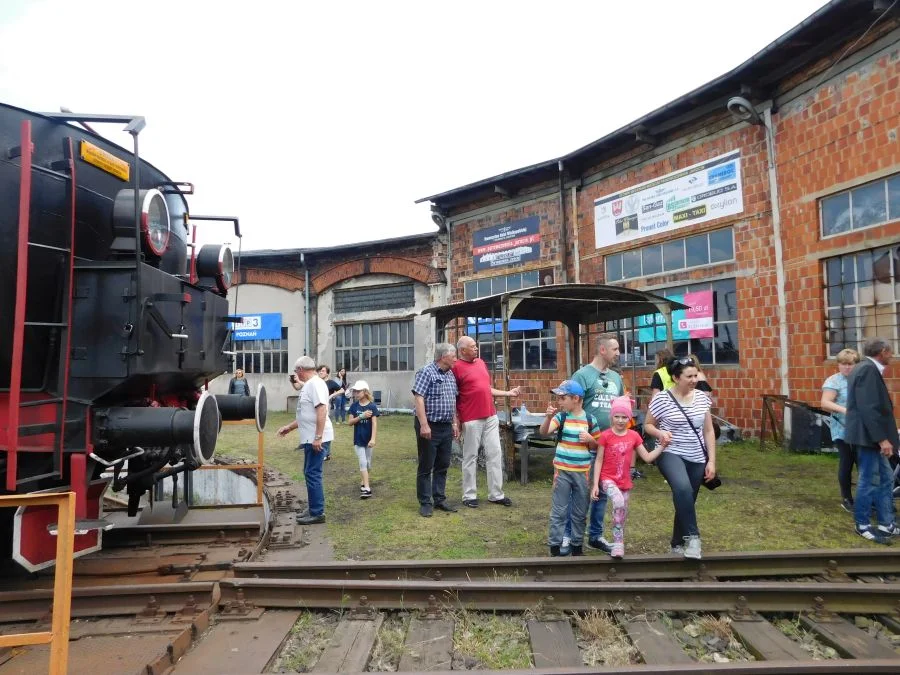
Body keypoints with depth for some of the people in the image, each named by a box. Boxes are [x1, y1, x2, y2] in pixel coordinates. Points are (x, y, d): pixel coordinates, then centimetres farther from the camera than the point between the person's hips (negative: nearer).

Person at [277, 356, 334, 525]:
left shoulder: (315, 384, -14)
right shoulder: (308, 385, 17)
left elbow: (322, 410, -24)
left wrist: (318, 437, -26)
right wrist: (289, 427, 30)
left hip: (317, 439, -10)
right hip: (311, 438, 10)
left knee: (313, 474, -5)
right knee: (310, 474, 15)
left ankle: (317, 513, 3)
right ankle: (313, 510, 24)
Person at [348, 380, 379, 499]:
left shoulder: (372, 406, -11)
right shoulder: (354, 406, -2)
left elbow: (374, 423, -16)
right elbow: (350, 422, -5)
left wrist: (373, 439, -27)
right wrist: (362, 416, -21)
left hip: (368, 439, -1)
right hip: (358, 439, 1)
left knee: (368, 464, 12)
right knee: (362, 463, -6)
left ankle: (363, 483, 35)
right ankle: (367, 488, -7)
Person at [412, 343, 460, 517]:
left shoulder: (451, 375, 13)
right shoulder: (426, 372, -12)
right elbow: (418, 398, -18)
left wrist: (455, 423, 16)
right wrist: (424, 425, -24)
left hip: (446, 427, 8)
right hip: (430, 427, -8)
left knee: (443, 466, 13)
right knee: (426, 467, 2)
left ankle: (440, 499, 23)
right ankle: (425, 503, 11)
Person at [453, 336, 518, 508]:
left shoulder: (481, 363, 13)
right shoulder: (456, 367, -9)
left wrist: (508, 393, 21)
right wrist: (456, 421, -11)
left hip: (491, 417, 7)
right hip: (471, 420, -7)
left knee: (495, 455, 9)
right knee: (471, 457, 3)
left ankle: (496, 494, 18)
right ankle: (469, 495, 15)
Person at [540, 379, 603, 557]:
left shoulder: (590, 420, -2)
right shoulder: (560, 417, -4)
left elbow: (596, 447, 7)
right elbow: (543, 432, -18)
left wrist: (590, 439, -14)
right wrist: (549, 416, -34)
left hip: (582, 472, 1)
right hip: (562, 471, -1)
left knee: (580, 512, 13)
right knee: (559, 511, 4)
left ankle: (577, 546, 27)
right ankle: (555, 547, 13)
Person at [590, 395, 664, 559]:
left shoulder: (634, 436, 1)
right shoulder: (606, 436, -9)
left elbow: (647, 458, 6)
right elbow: (599, 460, -6)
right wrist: (595, 484, -10)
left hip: (625, 482, 5)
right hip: (608, 479, -4)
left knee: (623, 513, 11)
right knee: (619, 503, -29)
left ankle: (618, 544, 29)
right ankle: (618, 543, -18)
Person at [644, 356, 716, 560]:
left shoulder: (702, 398, 2)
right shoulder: (662, 398, -9)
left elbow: (708, 431, 7)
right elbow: (648, 425, 1)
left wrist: (711, 461, 2)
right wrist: (660, 433, -21)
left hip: (697, 459, 4)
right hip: (671, 454, -4)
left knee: (687, 501, 12)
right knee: (682, 489, -34)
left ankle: (678, 544, 33)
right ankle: (692, 536, -21)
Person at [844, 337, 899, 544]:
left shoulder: (867, 369, 15)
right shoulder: (868, 370, -18)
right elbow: (869, 409, -25)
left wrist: (881, 437, 21)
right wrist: (882, 439, -23)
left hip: (871, 436, 11)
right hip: (868, 436, -11)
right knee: (869, 481, 0)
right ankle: (863, 526, 11)